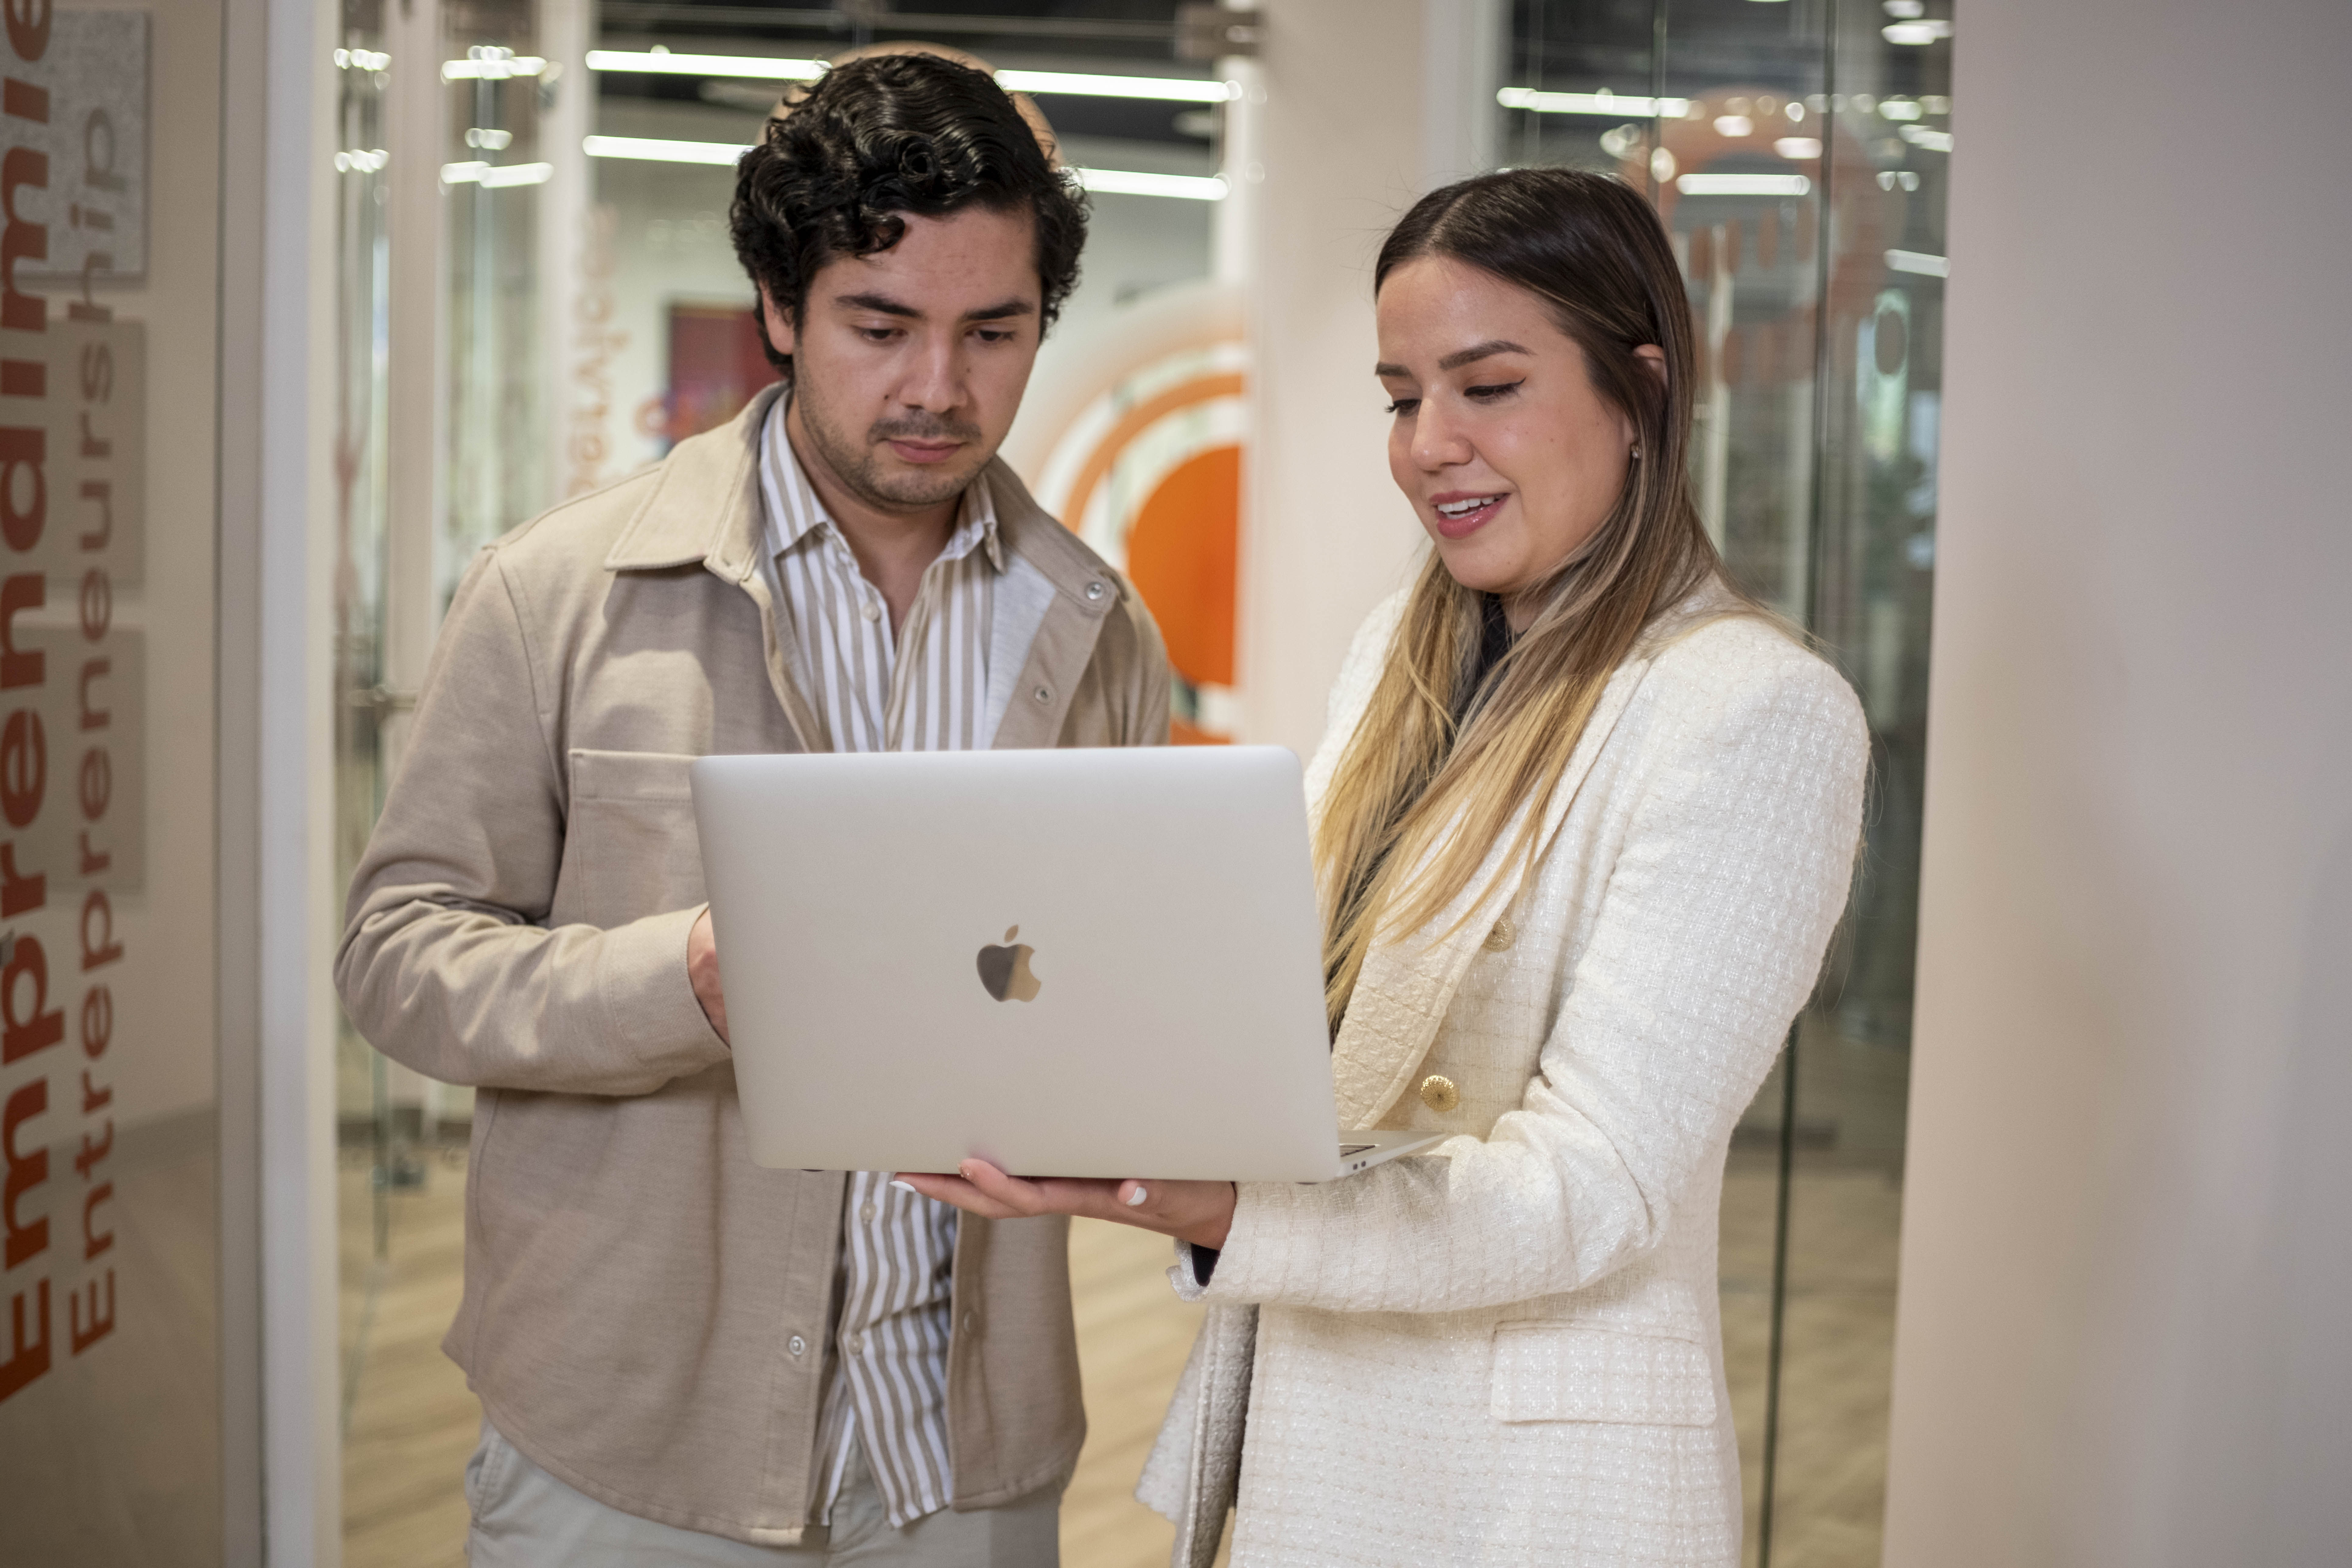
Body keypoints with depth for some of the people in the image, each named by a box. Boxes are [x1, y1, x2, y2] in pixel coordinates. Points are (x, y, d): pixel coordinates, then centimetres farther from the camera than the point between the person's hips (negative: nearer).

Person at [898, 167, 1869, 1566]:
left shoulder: (1756, 713, -16)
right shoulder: (1400, 656, 9)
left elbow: (1594, 1188, -21)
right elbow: (1310, 1027, 10)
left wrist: (1217, 1210, -33)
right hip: (1307, 1438, 7)